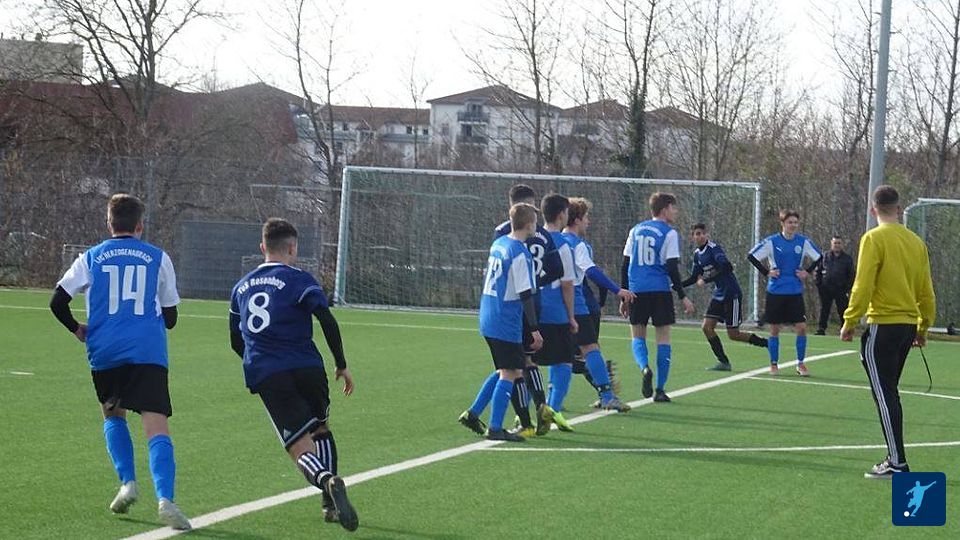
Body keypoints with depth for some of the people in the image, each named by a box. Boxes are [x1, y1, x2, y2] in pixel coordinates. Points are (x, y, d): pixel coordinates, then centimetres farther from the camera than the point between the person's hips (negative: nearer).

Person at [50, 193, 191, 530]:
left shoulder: (91, 258, 10)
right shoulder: (158, 258, 10)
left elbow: (58, 302, 7)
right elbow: (170, 317, 15)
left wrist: (77, 330, 25)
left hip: (105, 352, 1)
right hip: (149, 353, -1)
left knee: (113, 415, 26)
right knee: (157, 429, -9)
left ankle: (127, 483, 10)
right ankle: (165, 499, -28)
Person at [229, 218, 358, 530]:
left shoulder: (241, 287, 20)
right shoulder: (298, 279, 3)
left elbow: (236, 342, 26)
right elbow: (327, 321, -9)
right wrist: (342, 365, 0)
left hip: (264, 376, 2)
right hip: (307, 369, -2)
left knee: (301, 448, -7)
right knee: (321, 429, 24)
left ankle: (328, 481, -40)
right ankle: (331, 505, 15)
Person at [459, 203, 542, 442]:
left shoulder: (498, 243, 10)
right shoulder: (520, 254, -16)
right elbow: (525, 294, -18)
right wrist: (534, 329, -15)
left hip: (488, 319, 9)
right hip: (507, 324, -9)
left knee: (507, 370, 18)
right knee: (509, 373, -3)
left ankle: (473, 413, 18)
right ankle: (495, 428, -3)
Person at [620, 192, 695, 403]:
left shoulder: (636, 230, 11)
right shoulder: (669, 233, -3)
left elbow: (625, 264, 11)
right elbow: (672, 268, -9)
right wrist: (683, 297, -4)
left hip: (636, 290, 3)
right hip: (660, 290, -3)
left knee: (638, 335, 13)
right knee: (663, 337, 5)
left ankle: (645, 367, -18)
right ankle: (660, 390, 3)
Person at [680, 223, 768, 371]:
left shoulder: (714, 248, -15)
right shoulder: (697, 254, 9)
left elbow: (727, 267, -29)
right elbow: (694, 278, 18)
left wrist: (706, 280, -28)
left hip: (731, 294, -8)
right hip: (719, 295, 8)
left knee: (733, 335, -5)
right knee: (707, 327, -3)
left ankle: (767, 343, 10)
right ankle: (723, 362, 4)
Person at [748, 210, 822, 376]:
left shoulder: (803, 242, 1)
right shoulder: (771, 242, -6)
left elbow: (818, 257, 15)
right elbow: (752, 256, -3)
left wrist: (807, 272, 4)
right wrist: (767, 272, -7)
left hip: (795, 292, 2)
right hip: (775, 292, -2)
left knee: (801, 327, -6)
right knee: (774, 329, 4)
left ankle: (800, 364, 7)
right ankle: (774, 364, 15)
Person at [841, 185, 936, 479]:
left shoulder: (874, 239, -9)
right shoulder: (916, 241, 10)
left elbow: (863, 286, -14)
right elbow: (926, 291, 14)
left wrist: (850, 322, -6)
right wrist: (923, 327, 23)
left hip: (882, 325, -7)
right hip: (908, 324, 7)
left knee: (884, 394, -5)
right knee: (889, 393, 16)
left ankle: (898, 463, -9)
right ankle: (895, 458, 15)